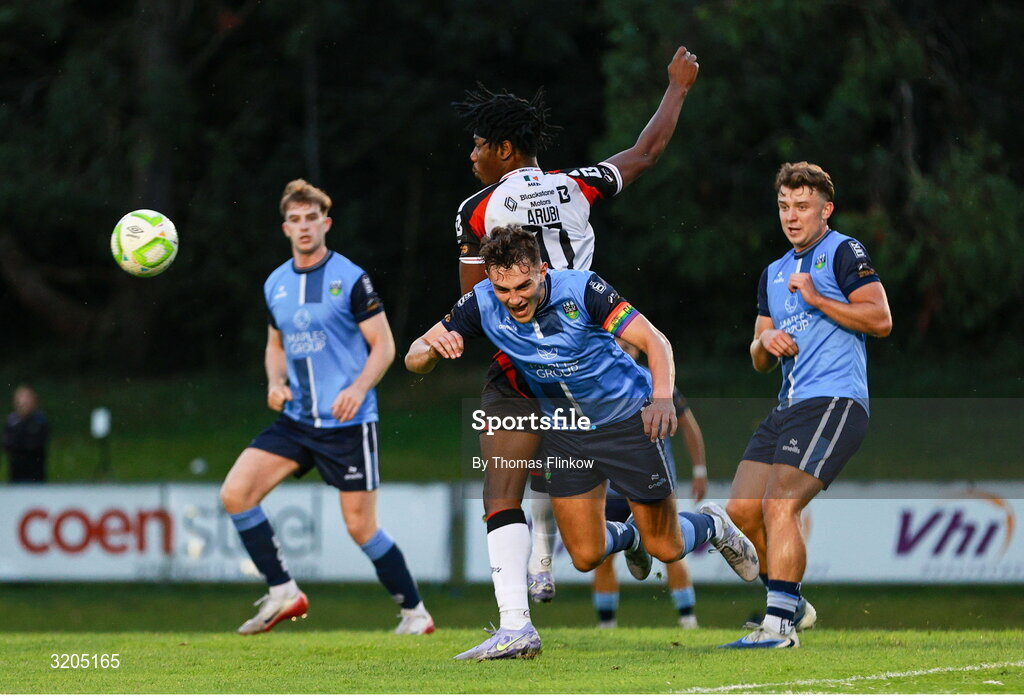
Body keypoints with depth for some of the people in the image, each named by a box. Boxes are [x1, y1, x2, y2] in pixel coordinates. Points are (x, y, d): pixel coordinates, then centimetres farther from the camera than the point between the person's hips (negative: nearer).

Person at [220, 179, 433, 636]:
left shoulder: (351, 279, -7)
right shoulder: (275, 285, 9)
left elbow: (384, 346, -7)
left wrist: (358, 389, -23)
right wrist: (276, 383, 2)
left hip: (348, 423, -6)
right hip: (295, 421, 6)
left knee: (360, 528, -4)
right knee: (234, 493, -10)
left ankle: (415, 611, 14)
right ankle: (282, 593, -1)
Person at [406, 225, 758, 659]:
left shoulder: (581, 289, -28)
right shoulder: (482, 305, -18)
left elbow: (654, 341, -27)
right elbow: (414, 361, -14)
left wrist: (662, 397, -46)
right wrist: (433, 349, -38)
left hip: (627, 417, -3)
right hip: (564, 433, 3)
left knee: (665, 548, 3)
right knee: (585, 556, 2)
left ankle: (713, 526, 38)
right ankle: (629, 536, 37)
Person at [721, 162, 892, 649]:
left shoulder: (843, 252, -1)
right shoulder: (773, 274, 23)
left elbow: (880, 320, -12)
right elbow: (759, 361, 23)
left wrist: (817, 299, -15)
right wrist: (765, 342, 0)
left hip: (834, 402, -9)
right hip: (789, 406, 9)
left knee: (779, 505, -20)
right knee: (742, 511, 3)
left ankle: (780, 625, -21)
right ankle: (791, 604, 20)